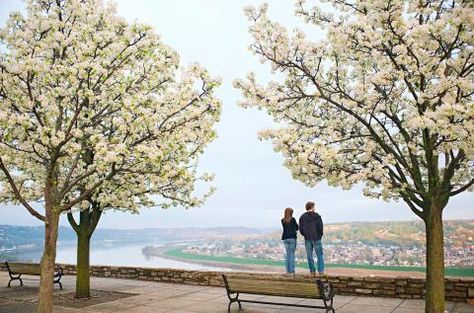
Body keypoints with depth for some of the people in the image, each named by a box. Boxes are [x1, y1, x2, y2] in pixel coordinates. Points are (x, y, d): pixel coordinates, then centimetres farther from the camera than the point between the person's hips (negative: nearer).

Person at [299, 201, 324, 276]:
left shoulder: (302, 217, 3)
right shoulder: (317, 216, -7)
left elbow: (301, 229, 0)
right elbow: (320, 227, -11)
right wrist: (320, 235, 6)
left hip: (307, 239, 3)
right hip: (316, 238, -3)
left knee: (309, 256, 9)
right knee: (320, 255, 6)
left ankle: (312, 272, 9)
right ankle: (321, 272, 2)